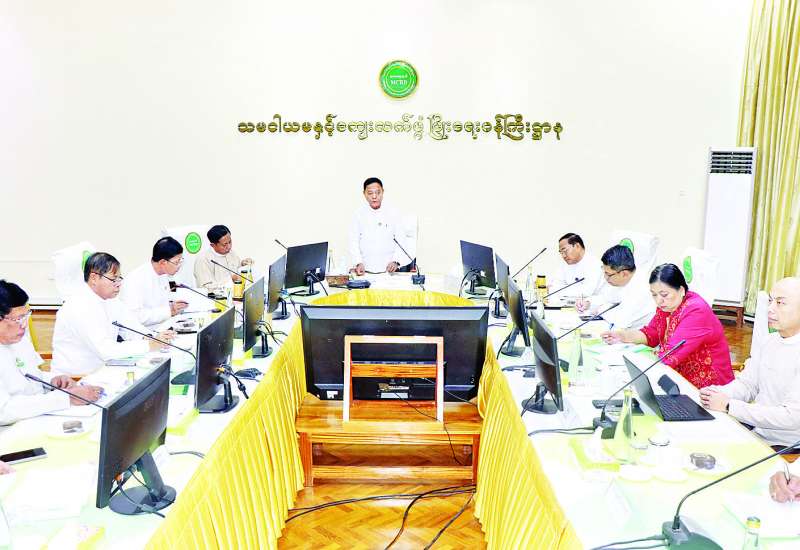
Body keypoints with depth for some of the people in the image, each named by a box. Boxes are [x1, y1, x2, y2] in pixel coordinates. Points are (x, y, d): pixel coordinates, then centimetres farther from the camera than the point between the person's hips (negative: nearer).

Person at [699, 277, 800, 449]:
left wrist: (728, 406, -22)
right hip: (754, 429, 7)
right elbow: (747, 383, 12)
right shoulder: (770, 341, 7)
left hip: (782, 446, -7)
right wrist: (717, 393, -10)